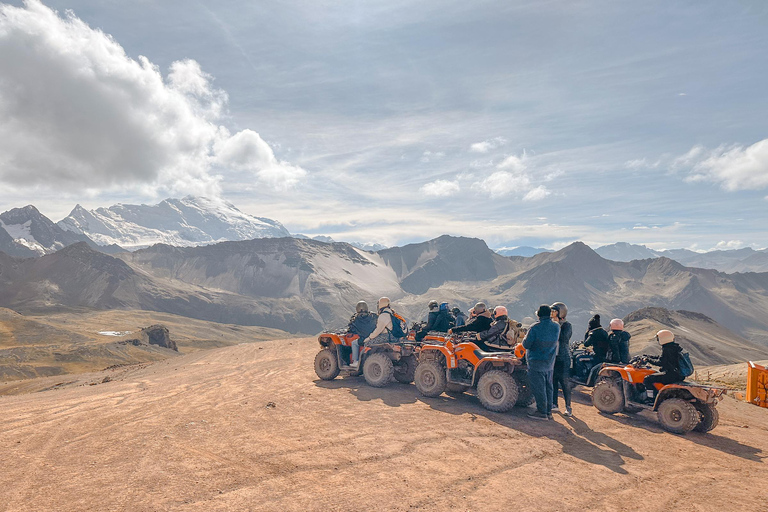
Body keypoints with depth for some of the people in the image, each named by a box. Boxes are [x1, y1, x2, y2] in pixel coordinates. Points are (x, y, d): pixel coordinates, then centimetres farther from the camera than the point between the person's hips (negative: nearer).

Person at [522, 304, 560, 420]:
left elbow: (526, 345, -15)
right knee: (548, 387, 15)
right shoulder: (556, 327, -1)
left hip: (536, 363, -6)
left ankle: (542, 412, 7)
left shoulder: (535, 327, -18)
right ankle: (549, 411, 22)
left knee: (538, 387, 2)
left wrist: (525, 338, 4)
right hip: (550, 363, 6)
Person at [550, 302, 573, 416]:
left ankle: (568, 407, 9)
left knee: (565, 383, -1)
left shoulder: (567, 325, -6)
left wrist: (557, 326, -18)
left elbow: (564, 338, -22)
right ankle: (554, 405, 16)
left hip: (563, 358, -6)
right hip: (552, 357, 6)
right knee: (553, 381, 7)